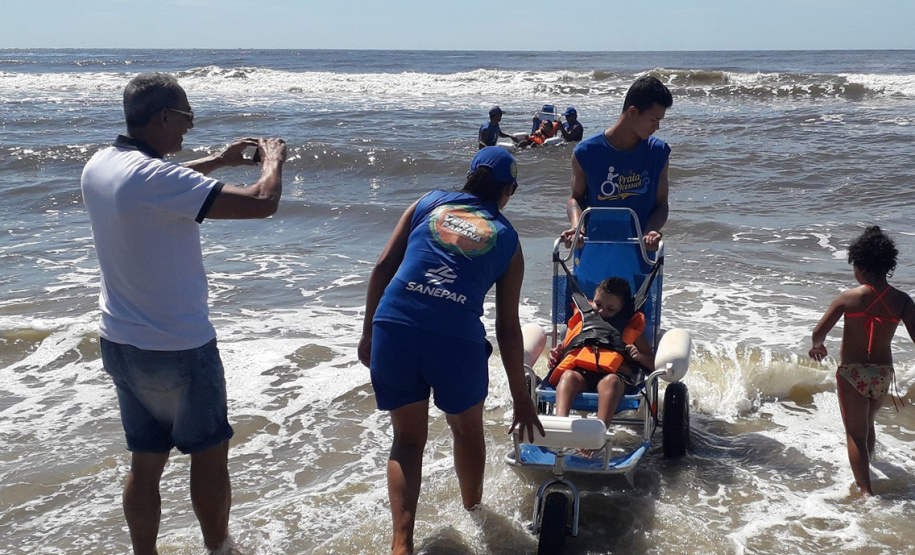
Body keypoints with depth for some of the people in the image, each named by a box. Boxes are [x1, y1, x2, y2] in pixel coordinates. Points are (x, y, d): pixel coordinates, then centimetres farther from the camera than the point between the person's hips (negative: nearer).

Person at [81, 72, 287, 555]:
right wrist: (273, 161, -6)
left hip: (120, 342, 8)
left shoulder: (99, 167, 1)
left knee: (146, 461, 16)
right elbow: (261, 203, -27)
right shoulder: (155, 177, -25)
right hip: (177, 348, -8)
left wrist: (217, 161, 23)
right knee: (210, 454, 12)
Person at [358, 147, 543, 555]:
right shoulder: (507, 239, 14)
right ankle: (473, 513, 45)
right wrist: (520, 398, 17)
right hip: (457, 337, -1)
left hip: (393, 326, 1)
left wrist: (368, 333, 16)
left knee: (407, 438, 18)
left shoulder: (429, 203, 17)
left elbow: (383, 267, 9)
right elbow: (508, 326, 12)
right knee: (467, 431, 26)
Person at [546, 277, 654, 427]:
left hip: (614, 374, -1)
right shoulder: (582, 321, 28)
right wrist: (556, 354, 8)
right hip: (579, 372, 2)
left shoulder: (630, 329, 24)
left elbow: (654, 364, 21)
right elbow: (564, 348, 31)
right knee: (568, 375, -34)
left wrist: (639, 356, 0)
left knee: (611, 381, -38)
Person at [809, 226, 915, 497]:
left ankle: (865, 490, -2)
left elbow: (818, 332, -11)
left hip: (852, 374, -4)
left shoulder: (848, 298, -13)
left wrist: (817, 347, 11)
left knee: (856, 433, 6)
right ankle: (863, 472, 45)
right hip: (883, 374, 4)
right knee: (868, 424, 28)